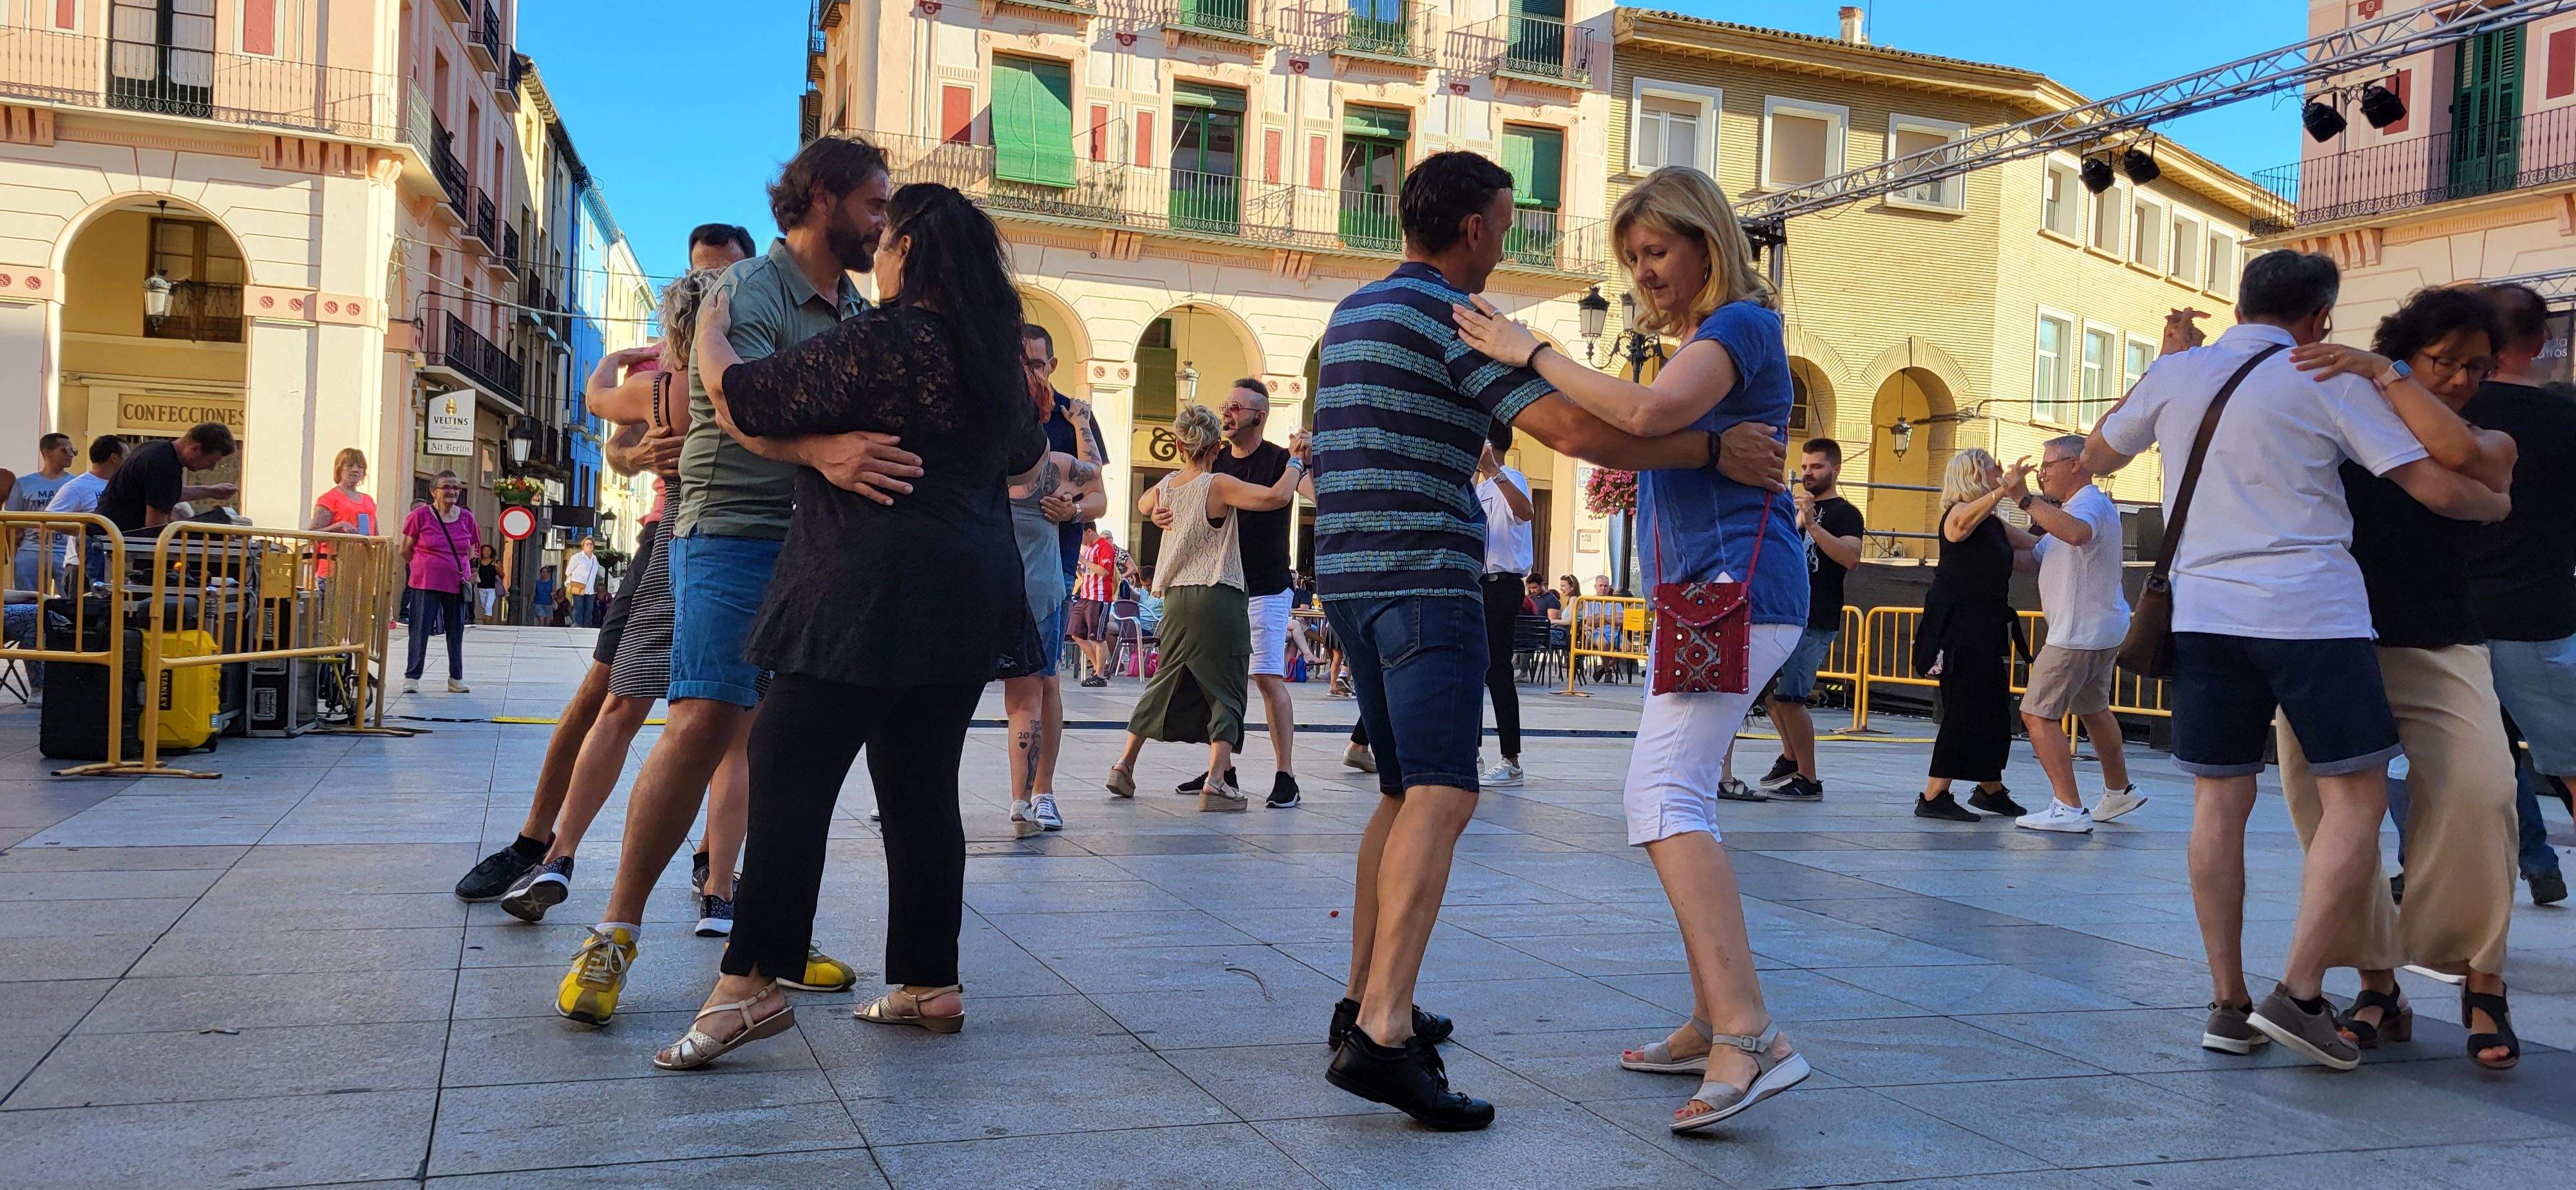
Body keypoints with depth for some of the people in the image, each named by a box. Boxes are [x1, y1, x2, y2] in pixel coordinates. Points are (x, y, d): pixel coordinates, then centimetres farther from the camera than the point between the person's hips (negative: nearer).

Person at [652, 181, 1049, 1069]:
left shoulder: (875, 344, -10)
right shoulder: (993, 356, 14)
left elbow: (740, 403, -6)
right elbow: (1025, 465, 32)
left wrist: (706, 328, 12)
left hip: (872, 591, -8)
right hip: (970, 593, 8)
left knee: (790, 773, -6)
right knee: (922, 787, 11)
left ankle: (752, 981, -11)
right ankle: (929, 983, 16)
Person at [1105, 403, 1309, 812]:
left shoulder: (1167, 484, 8)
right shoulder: (1219, 485, -11)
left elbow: (1144, 505, 32)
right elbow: (1278, 496, -21)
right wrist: (1295, 461, -6)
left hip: (1176, 598, 6)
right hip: (1219, 597, -6)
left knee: (1166, 682, 19)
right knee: (1225, 689, -1)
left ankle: (1125, 764, 22)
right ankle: (1216, 781, -10)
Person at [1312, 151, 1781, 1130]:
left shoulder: (1353, 312, 19)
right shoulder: (1452, 316, -9)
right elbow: (1570, 430, -19)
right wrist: (1713, 450, -13)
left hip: (1351, 574, 10)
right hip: (1423, 578, -10)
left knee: (1405, 791, 17)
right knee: (1441, 794, -17)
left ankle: (1366, 1002, 21)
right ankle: (1383, 1032, -29)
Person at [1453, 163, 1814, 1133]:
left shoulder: (1741, 324, -8)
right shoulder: (1699, 339, 21)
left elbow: (1647, 413, -26)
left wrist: (1530, 352, -17)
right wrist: (1634, 479, 12)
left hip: (1738, 588, -11)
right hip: (1699, 593, 11)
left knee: (1663, 794, -22)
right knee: (1680, 804, 12)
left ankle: (1751, 1036, -27)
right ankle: (1711, 1027, 20)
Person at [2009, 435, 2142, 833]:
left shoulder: (2090, 503, -16)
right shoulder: (2073, 508, 19)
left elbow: (2077, 533, -42)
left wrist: (2026, 500, -39)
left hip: (2080, 634, -11)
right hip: (2104, 630, 11)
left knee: (2037, 714, -13)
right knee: (2093, 709, 26)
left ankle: (2069, 809, -17)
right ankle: (2119, 791, 40)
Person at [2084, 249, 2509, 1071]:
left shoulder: (2175, 373, 9)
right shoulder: (2329, 380, 1)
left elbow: (2095, 458, 25)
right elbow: (2438, 488, -2)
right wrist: (2497, 505, 20)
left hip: (2203, 610, 4)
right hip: (2313, 611, -4)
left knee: (2219, 801, 7)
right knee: (2355, 797, 3)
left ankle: (2227, 1004, 8)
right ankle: (2299, 992, -6)